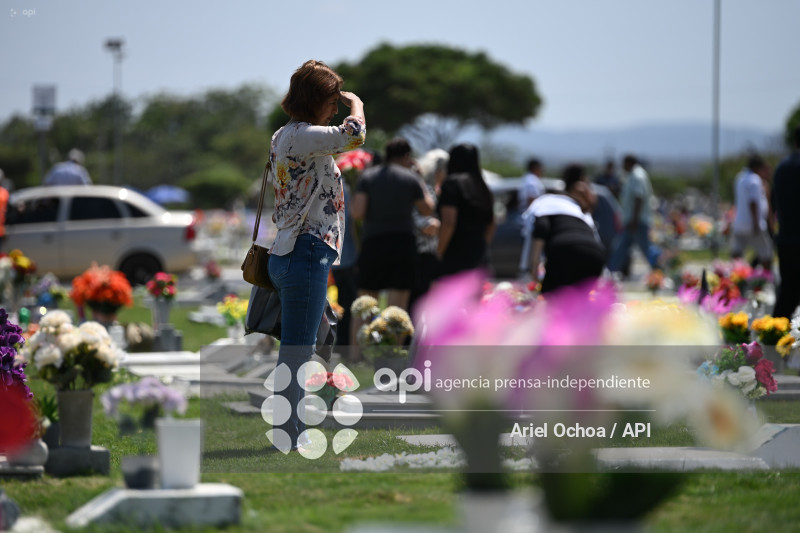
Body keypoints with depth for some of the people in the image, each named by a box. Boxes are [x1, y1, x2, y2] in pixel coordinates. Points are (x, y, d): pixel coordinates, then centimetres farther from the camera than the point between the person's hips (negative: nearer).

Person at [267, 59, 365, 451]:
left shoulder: (283, 136, 18)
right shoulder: (301, 136, -14)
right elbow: (354, 135, -24)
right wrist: (356, 105, -7)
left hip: (291, 253, 11)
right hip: (306, 254, -11)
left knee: (296, 350, 12)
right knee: (297, 351, -6)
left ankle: (292, 432, 16)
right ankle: (288, 437, -3)